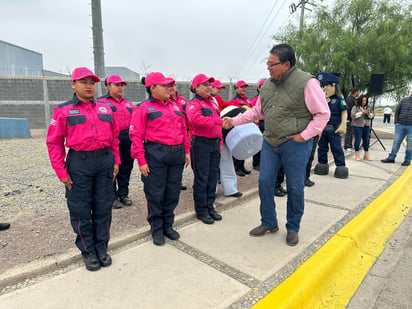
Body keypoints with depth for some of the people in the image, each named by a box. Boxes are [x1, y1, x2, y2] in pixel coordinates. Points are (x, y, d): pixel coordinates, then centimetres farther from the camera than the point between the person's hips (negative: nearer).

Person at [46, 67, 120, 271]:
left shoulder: (105, 109, 10)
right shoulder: (63, 110, 0)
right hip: (79, 163, -3)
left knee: (103, 207, 10)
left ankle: (101, 247, 27)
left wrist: (116, 161, 9)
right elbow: (54, 142, -1)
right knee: (81, 210, 7)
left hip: (105, 161, 3)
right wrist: (61, 172, -6)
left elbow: (114, 137, 15)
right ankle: (87, 251, 24)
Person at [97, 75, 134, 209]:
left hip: (127, 139, 6)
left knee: (126, 168, 10)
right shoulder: (101, 102, 0)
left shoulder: (128, 103, 18)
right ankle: (112, 197, 13)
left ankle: (123, 194, 24)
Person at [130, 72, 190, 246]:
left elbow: (184, 130, 19)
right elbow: (136, 136, -7)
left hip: (177, 154, 6)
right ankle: (156, 230, 22)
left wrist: (186, 151, 15)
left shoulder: (175, 106, 16)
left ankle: (168, 225, 31)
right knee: (155, 194, 4)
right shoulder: (143, 108, -3)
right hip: (156, 155, -5)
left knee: (173, 192, 13)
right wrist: (141, 160, -12)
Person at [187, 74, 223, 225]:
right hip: (201, 144, -7)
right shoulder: (193, 104, -7)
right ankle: (201, 211, 14)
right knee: (201, 178, 1)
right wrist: (217, 120, -30)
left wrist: (220, 142, 17)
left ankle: (210, 207, 26)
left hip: (215, 143, 8)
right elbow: (196, 119, -29)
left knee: (213, 177, 13)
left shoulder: (213, 102, 18)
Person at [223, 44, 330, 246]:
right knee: (265, 183, 8)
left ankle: (293, 228, 27)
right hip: (270, 142, 6)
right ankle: (268, 223, 28)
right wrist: (234, 121, 11)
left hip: (295, 145, -5)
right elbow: (256, 111, 18)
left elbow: (323, 114, -8)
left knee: (295, 188, 6)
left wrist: (304, 135, -12)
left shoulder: (306, 83, -12)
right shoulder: (267, 85, 9)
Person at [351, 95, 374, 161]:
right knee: (358, 140, -4)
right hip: (357, 126, -5)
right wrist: (362, 112, -16)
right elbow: (353, 115, -14)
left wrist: (368, 114, -9)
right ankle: (357, 155, 6)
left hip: (366, 127, 5)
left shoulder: (367, 108, 15)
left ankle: (366, 155, 14)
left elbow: (371, 116, 12)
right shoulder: (355, 107, -1)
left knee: (366, 140, 6)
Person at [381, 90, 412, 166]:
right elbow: (397, 110, 10)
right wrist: (396, 122, 2)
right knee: (396, 142, 5)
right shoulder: (404, 100, 7)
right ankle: (391, 158, 12)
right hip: (400, 125, 2)